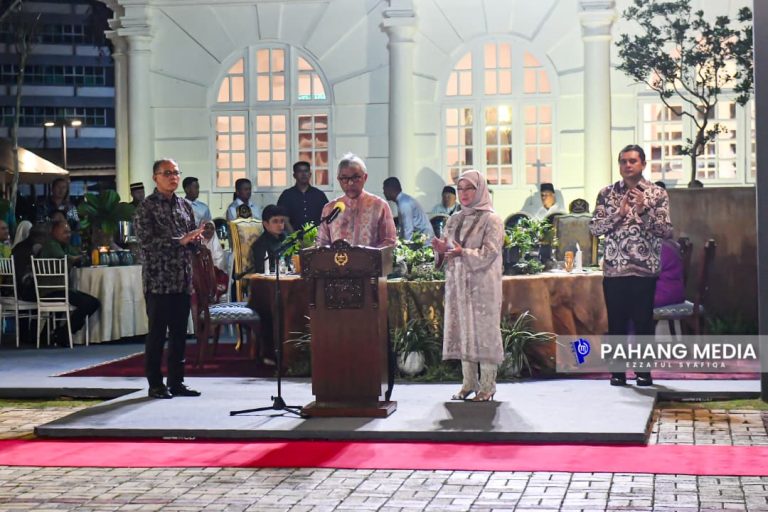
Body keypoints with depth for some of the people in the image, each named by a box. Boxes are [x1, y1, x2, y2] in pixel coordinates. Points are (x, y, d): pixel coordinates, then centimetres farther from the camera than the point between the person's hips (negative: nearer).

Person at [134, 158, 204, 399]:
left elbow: (193, 240, 21)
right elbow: (146, 241, -16)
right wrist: (180, 241, -20)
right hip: (158, 281, -6)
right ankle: (155, 384, 6)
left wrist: (196, 239, -3)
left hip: (182, 280, 6)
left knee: (179, 333, 9)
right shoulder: (147, 207, -5)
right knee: (157, 334, -1)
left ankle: (176, 382, 16)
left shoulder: (185, 205, 14)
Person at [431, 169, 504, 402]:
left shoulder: (491, 220, -3)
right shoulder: (454, 220, 14)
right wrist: (442, 249, -7)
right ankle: (469, 382, 12)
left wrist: (463, 253, -26)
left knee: (484, 330, -4)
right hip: (458, 284, 5)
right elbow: (447, 251, 16)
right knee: (462, 330, 5)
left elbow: (490, 253, -13)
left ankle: (487, 384, 1)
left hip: (482, 286, -5)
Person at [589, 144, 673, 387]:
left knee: (644, 322, 4)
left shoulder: (657, 194, 2)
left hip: (645, 269, -1)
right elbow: (594, 228, -2)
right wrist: (619, 213, -15)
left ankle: (644, 371, 14)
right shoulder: (607, 194, 6)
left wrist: (644, 211, -17)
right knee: (616, 322, 6)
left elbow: (666, 231, -5)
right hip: (614, 269, 1)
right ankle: (617, 371, 14)